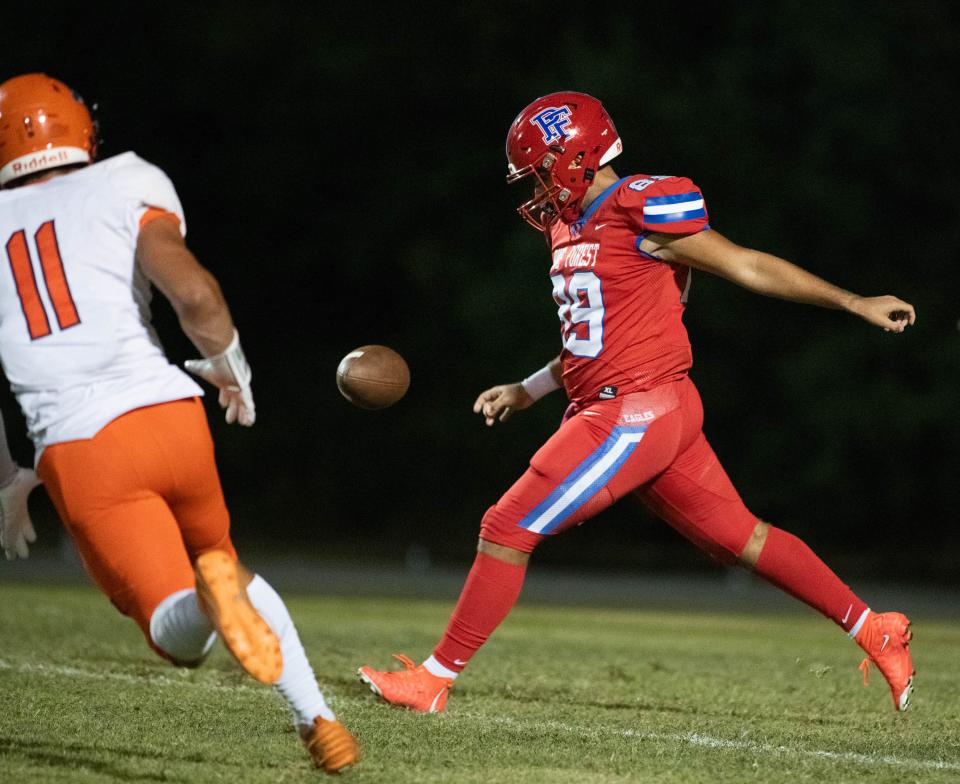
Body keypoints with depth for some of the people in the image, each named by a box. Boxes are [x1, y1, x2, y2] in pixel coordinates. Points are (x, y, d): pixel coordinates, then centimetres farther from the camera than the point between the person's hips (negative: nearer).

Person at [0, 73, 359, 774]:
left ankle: (210, 594, -37)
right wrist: (232, 370, 11)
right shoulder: (121, 192, 9)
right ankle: (317, 719, 9)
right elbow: (195, 294, -8)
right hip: (165, 415, 0)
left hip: (77, 452, 0)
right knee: (223, 564, 27)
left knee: (180, 635, 0)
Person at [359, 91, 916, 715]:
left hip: (638, 412, -10)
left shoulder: (645, 213, -14)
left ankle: (436, 678, 1)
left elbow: (749, 267, -9)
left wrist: (854, 303, -6)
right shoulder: (575, 227, 14)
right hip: (624, 412, 10)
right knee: (740, 536, 15)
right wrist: (525, 392, 20)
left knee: (509, 530, -7)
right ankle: (875, 633, 22)